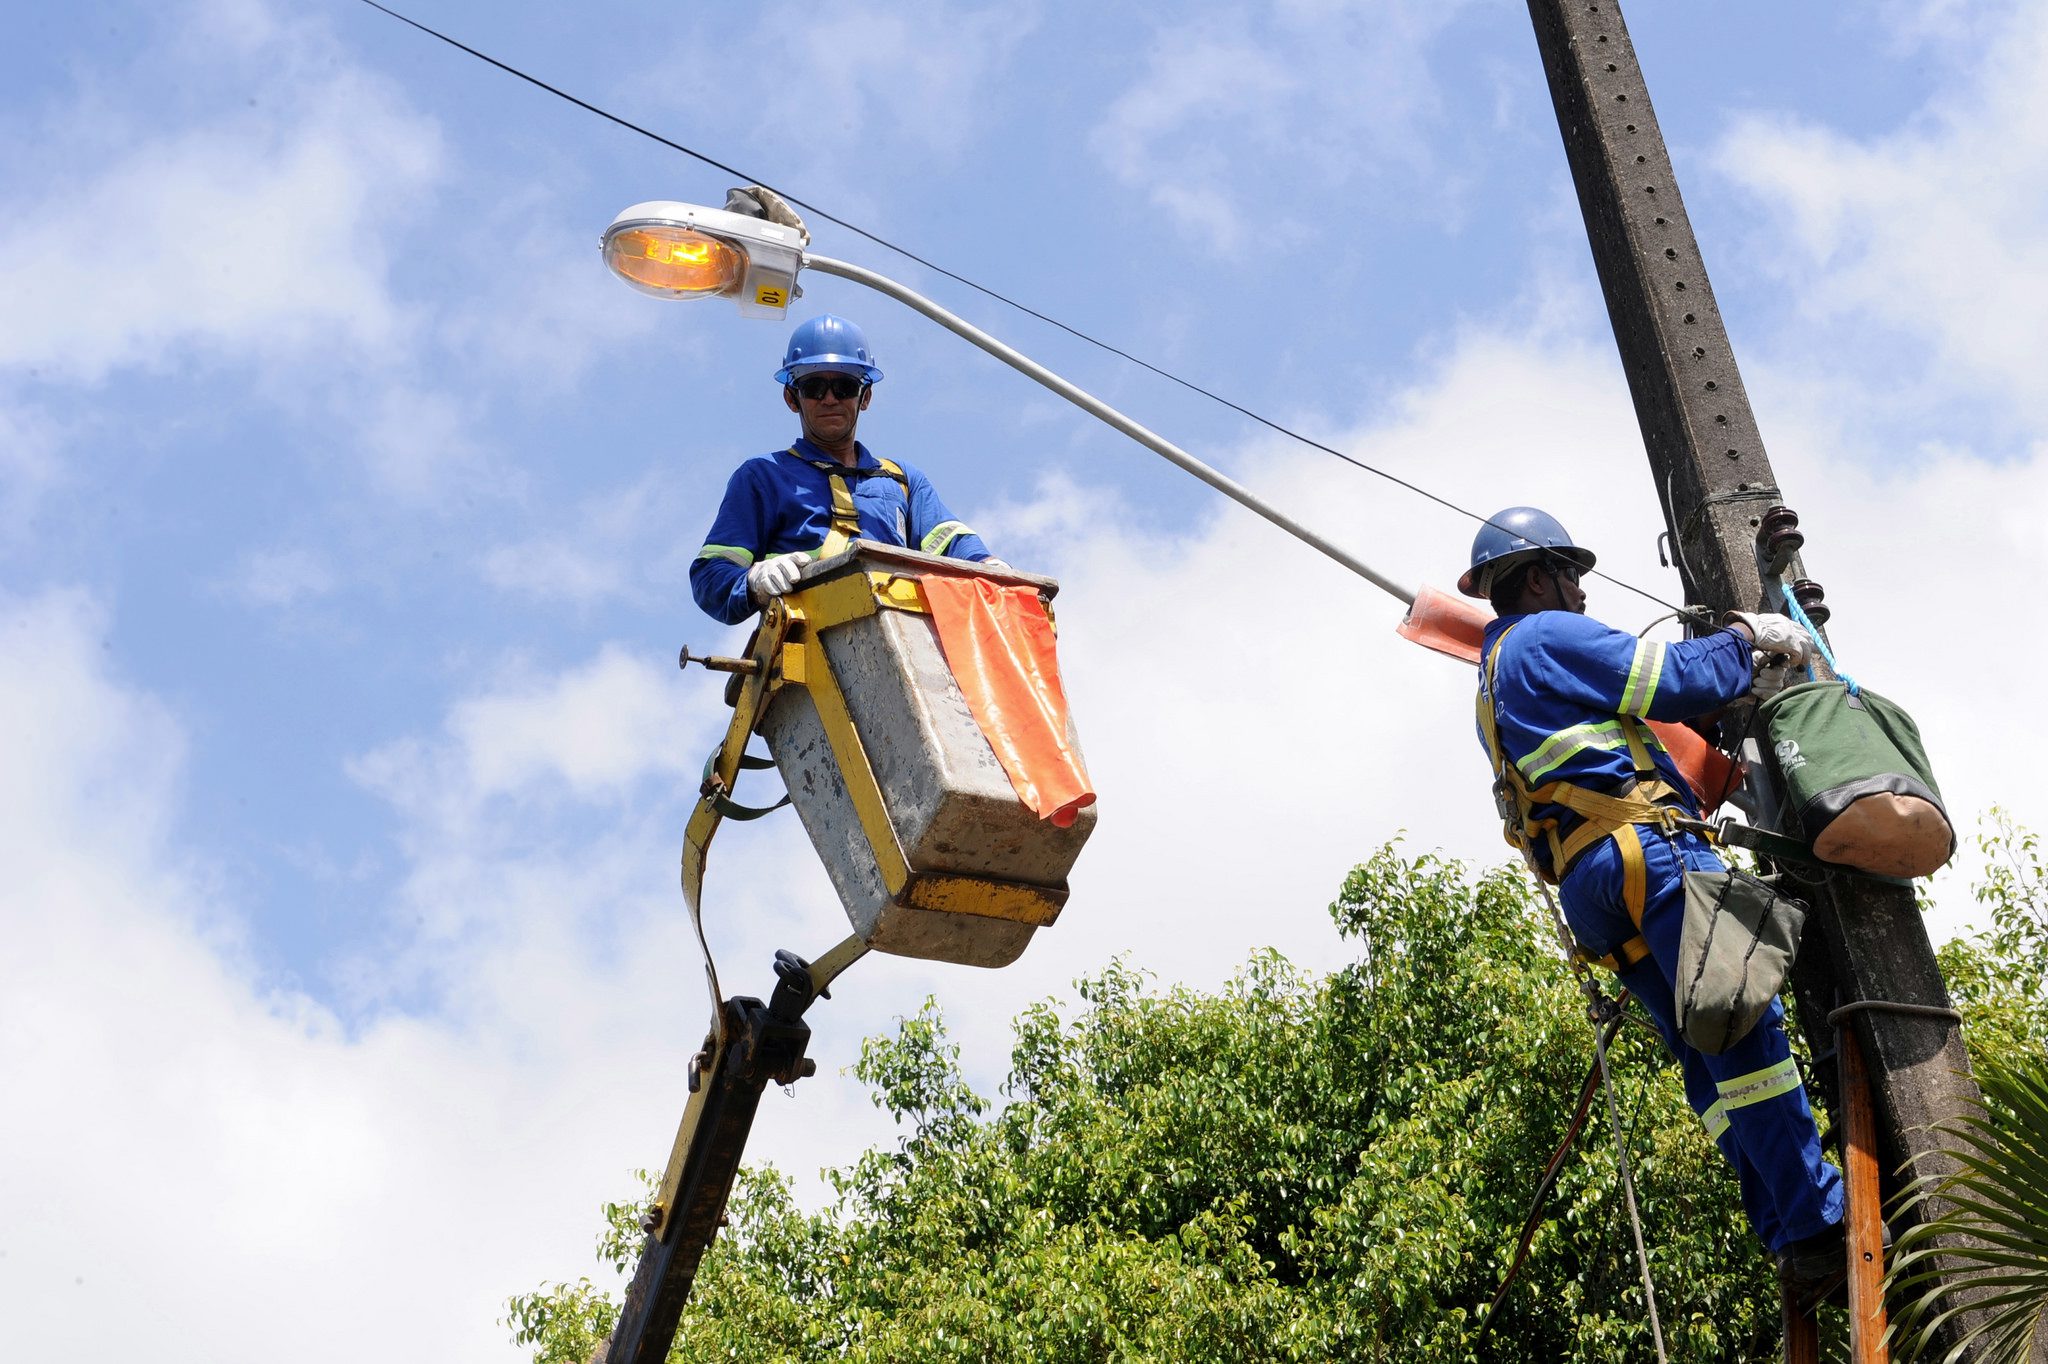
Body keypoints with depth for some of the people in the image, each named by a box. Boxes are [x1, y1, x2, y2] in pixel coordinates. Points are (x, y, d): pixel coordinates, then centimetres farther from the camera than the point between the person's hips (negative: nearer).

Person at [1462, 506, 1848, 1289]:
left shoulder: (1493, 688, 31)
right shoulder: (1548, 637, 2)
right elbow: (1678, 682, -7)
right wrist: (1744, 637, 10)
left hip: (1583, 884, 10)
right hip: (1645, 850, -10)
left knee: (1709, 1060, 5)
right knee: (1746, 1026, -15)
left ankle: (1785, 1235, -2)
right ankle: (1818, 1225, -21)